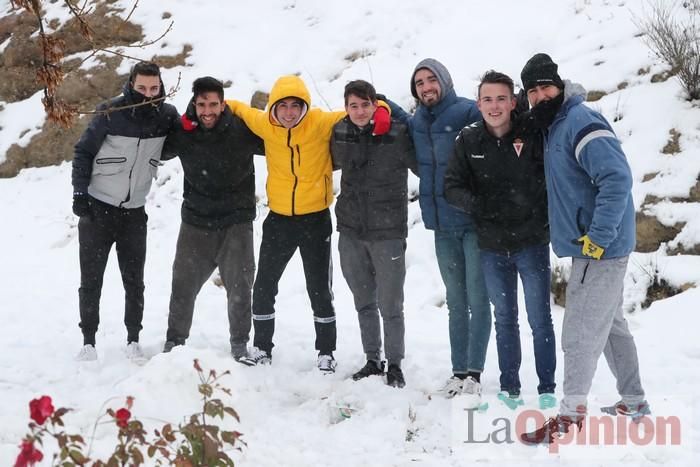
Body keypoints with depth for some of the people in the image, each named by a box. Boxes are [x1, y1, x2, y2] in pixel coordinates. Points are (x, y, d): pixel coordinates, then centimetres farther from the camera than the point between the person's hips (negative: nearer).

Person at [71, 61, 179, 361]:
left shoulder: (166, 115, -5)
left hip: (134, 212, 2)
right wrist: (80, 192, -10)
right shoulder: (111, 113, -13)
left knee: (134, 280, 5)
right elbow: (83, 151, -4)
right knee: (91, 279, 2)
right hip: (97, 207, -2)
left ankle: (133, 339, 16)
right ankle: (88, 341, 11)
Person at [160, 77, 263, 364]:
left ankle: (240, 345, 16)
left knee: (239, 287, 0)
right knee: (183, 284, 7)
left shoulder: (242, 131, -11)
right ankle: (174, 341, 22)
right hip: (196, 222, 2)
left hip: (236, 223, -2)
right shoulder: (182, 134, -5)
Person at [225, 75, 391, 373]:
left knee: (319, 290, 7)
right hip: (278, 218, 3)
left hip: (315, 218, -3)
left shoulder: (321, 123, -16)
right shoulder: (264, 124, -7)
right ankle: (261, 348, 28)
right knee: (263, 288, 12)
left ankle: (326, 353, 21)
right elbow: (238, 108, 11)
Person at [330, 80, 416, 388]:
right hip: (351, 231, 4)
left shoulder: (397, 134, -12)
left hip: (387, 233, -4)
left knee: (390, 305, 1)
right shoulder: (339, 133, 1)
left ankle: (394, 364, 17)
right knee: (364, 302, 15)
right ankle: (372, 360, 29)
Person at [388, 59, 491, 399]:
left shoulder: (468, 112, -10)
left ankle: (474, 372, 3)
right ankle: (459, 371, 19)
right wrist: (388, 108, 12)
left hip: (474, 221, -6)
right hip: (443, 225, 6)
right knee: (456, 302, 12)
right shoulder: (416, 122, 9)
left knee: (478, 300, -2)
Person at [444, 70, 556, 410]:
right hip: (492, 247, 3)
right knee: (504, 318, 14)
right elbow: (453, 187, 0)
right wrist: (475, 204, -17)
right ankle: (509, 388, 25)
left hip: (532, 243, -3)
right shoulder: (468, 141, -1)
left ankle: (547, 388, 17)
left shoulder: (533, 134, -11)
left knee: (539, 319, 5)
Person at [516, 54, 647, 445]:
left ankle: (571, 416, -1)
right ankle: (633, 401, 28)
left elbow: (617, 178, -27)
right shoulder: (554, 126, 13)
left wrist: (598, 237, -26)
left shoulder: (580, 122, -17)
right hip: (593, 247, 10)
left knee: (581, 330, -6)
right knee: (611, 323, 18)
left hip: (600, 248, -10)